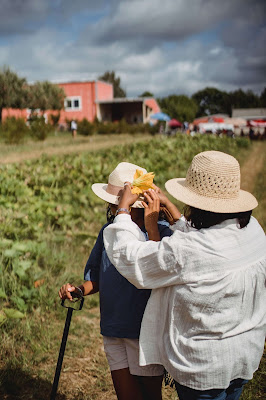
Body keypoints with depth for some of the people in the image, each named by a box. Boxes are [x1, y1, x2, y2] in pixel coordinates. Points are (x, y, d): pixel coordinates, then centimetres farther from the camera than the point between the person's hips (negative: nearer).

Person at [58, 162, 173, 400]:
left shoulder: (160, 232, -16)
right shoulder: (109, 230, 1)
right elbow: (97, 276, 14)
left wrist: (151, 225, -34)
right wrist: (80, 290, -7)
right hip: (112, 330, 5)